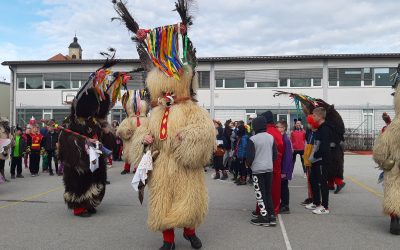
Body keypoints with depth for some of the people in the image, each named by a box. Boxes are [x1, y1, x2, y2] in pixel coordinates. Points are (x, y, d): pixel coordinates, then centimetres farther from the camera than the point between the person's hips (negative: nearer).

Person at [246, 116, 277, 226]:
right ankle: (271, 216, 13)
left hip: (257, 169, -6)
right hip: (269, 169, 6)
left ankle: (264, 217, 3)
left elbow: (250, 156, -12)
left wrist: (248, 164, 7)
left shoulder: (253, 139, -12)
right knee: (268, 193, 13)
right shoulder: (271, 137, 5)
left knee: (260, 194, 1)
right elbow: (275, 153, 10)